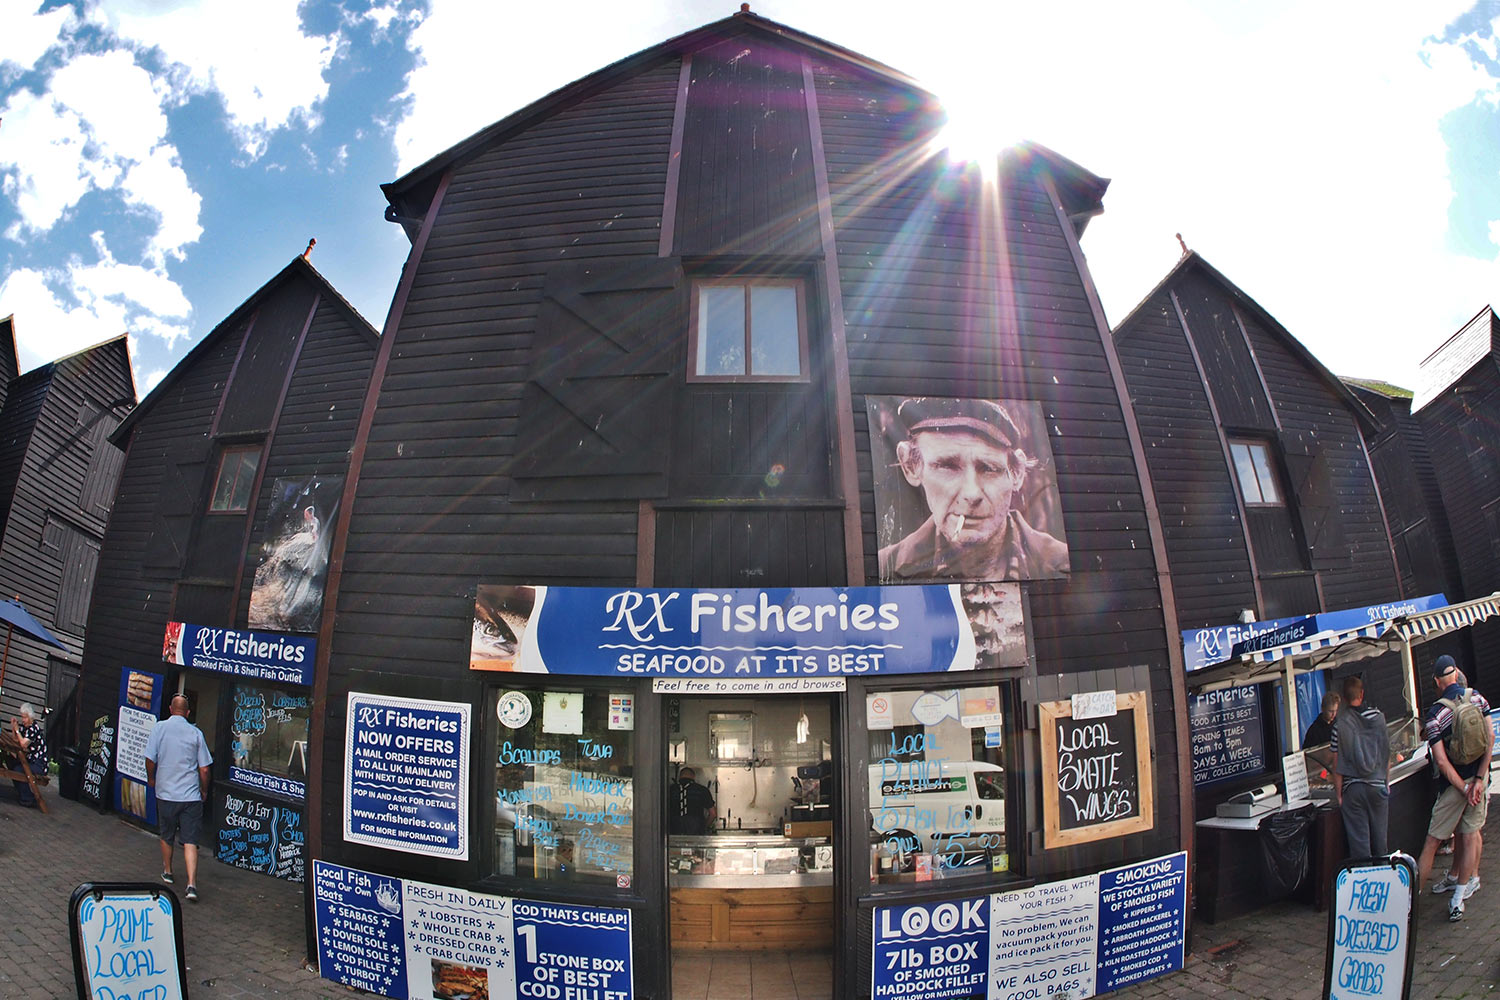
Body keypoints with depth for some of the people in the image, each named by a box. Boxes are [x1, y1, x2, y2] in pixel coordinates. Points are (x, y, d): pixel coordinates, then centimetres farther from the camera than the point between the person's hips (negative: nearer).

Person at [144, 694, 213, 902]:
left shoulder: (160, 728, -4)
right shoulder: (195, 733, -3)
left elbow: (150, 760, -2)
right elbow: (204, 769, -1)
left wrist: (151, 779, 19)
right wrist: (204, 791, 16)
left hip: (165, 793, 1)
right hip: (191, 795, -1)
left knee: (166, 836, 22)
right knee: (190, 841, -1)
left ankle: (167, 872, 40)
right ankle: (192, 884, -10)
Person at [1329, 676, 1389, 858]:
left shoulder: (1340, 724, -10)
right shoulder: (1378, 717, -1)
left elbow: (1337, 763, -8)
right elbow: (1387, 755, 7)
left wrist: (1339, 794, -1)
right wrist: (1386, 783, 20)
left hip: (1353, 788, -3)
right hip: (1378, 785, 3)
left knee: (1359, 839, 4)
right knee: (1379, 837, 17)